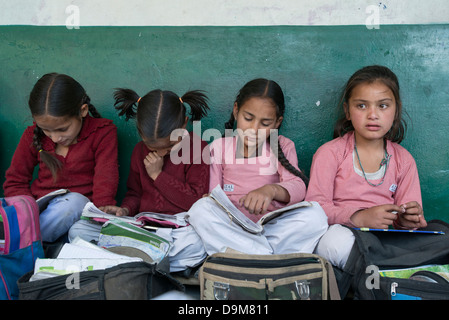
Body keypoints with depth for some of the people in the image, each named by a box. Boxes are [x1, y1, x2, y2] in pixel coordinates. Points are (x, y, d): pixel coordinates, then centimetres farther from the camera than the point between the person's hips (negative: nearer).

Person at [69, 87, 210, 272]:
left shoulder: (198, 149, -5)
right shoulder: (140, 150, 10)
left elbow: (197, 202, -9)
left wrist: (158, 175, -9)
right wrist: (125, 210, -3)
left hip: (179, 227, -4)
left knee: (196, 245, -42)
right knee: (78, 230, -12)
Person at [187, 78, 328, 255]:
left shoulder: (283, 146, 10)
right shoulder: (219, 147, 12)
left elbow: (298, 187, -8)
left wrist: (271, 190, -31)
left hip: (273, 225, 0)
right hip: (231, 226, 1)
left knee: (315, 214, -27)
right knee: (201, 209, -29)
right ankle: (270, 256, -34)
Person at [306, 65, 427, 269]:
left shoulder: (403, 160, 11)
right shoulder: (330, 153, -1)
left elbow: (411, 217, 12)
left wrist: (408, 220, -14)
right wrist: (360, 217, -25)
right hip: (342, 231, -2)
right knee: (337, 239, -38)